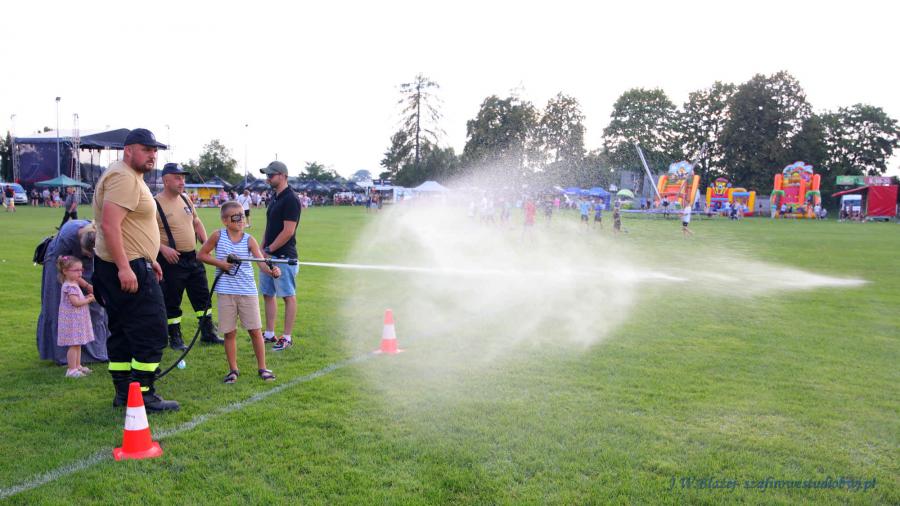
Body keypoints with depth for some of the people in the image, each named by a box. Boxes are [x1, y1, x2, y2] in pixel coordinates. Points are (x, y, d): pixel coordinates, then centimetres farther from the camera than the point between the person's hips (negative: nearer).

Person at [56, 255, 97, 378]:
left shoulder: (74, 285, 15)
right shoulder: (70, 286, -17)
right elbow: (75, 302, -24)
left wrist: (86, 297, 5)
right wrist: (89, 299, -13)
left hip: (77, 320, 10)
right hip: (72, 320, -10)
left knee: (78, 344, 16)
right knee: (74, 345, -7)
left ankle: (78, 366, 25)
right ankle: (72, 370, -3)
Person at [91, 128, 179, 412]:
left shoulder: (133, 177, 19)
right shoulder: (124, 178, -15)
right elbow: (110, 225, -25)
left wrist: (149, 260, 26)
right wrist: (125, 268, -29)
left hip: (124, 266, 11)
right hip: (127, 268, -11)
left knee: (122, 332, 15)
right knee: (151, 333, -6)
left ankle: (123, 393, 23)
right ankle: (143, 395, -1)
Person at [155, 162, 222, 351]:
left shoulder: (185, 199, 9)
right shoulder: (155, 204, -12)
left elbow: (196, 222, 20)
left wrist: (205, 242, 8)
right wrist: (162, 248, -26)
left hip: (193, 257, 7)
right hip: (171, 260, -7)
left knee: (202, 296, 11)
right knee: (172, 301, 4)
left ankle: (208, 333, 22)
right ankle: (175, 338, 18)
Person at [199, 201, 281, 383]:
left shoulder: (249, 240, -3)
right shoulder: (218, 236, -2)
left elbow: (261, 262, -14)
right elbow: (201, 254, 6)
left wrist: (271, 270, -36)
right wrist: (220, 263, -9)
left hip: (248, 291, 0)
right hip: (225, 291, 0)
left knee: (255, 330, 3)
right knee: (230, 332, 8)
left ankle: (262, 367, 15)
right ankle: (233, 369, 20)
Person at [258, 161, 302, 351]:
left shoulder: (290, 200, -14)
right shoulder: (275, 198, 15)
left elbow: (288, 231, -20)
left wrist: (268, 250, -16)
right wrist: (262, 250, 11)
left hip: (284, 257, -10)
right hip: (269, 256, 10)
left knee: (288, 296, -2)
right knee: (268, 294, 13)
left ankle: (287, 337, 4)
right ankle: (269, 334, 23)